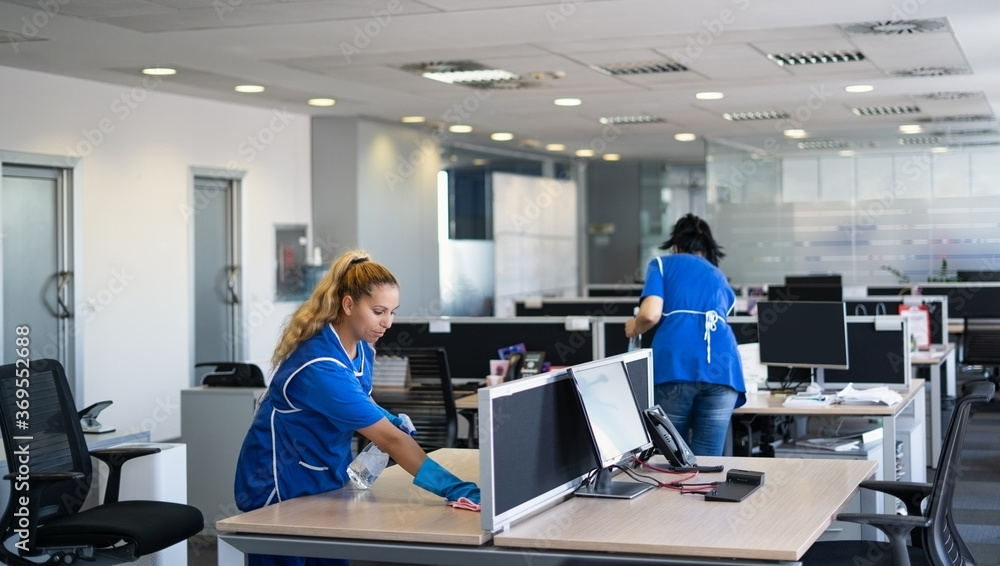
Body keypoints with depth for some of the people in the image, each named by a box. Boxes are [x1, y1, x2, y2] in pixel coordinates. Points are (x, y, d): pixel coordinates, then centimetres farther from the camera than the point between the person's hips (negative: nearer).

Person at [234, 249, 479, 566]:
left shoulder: (362, 348, -3)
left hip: (324, 481, 8)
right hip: (281, 487, -8)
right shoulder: (321, 366, -31)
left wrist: (391, 421, -6)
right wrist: (460, 491, -39)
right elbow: (391, 440, -36)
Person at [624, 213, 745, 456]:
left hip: (675, 365, -3)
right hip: (722, 367, 3)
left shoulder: (662, 264, 20)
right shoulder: (721, 279, 33)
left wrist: (634, 327, 24)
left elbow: (650, 314, 1)